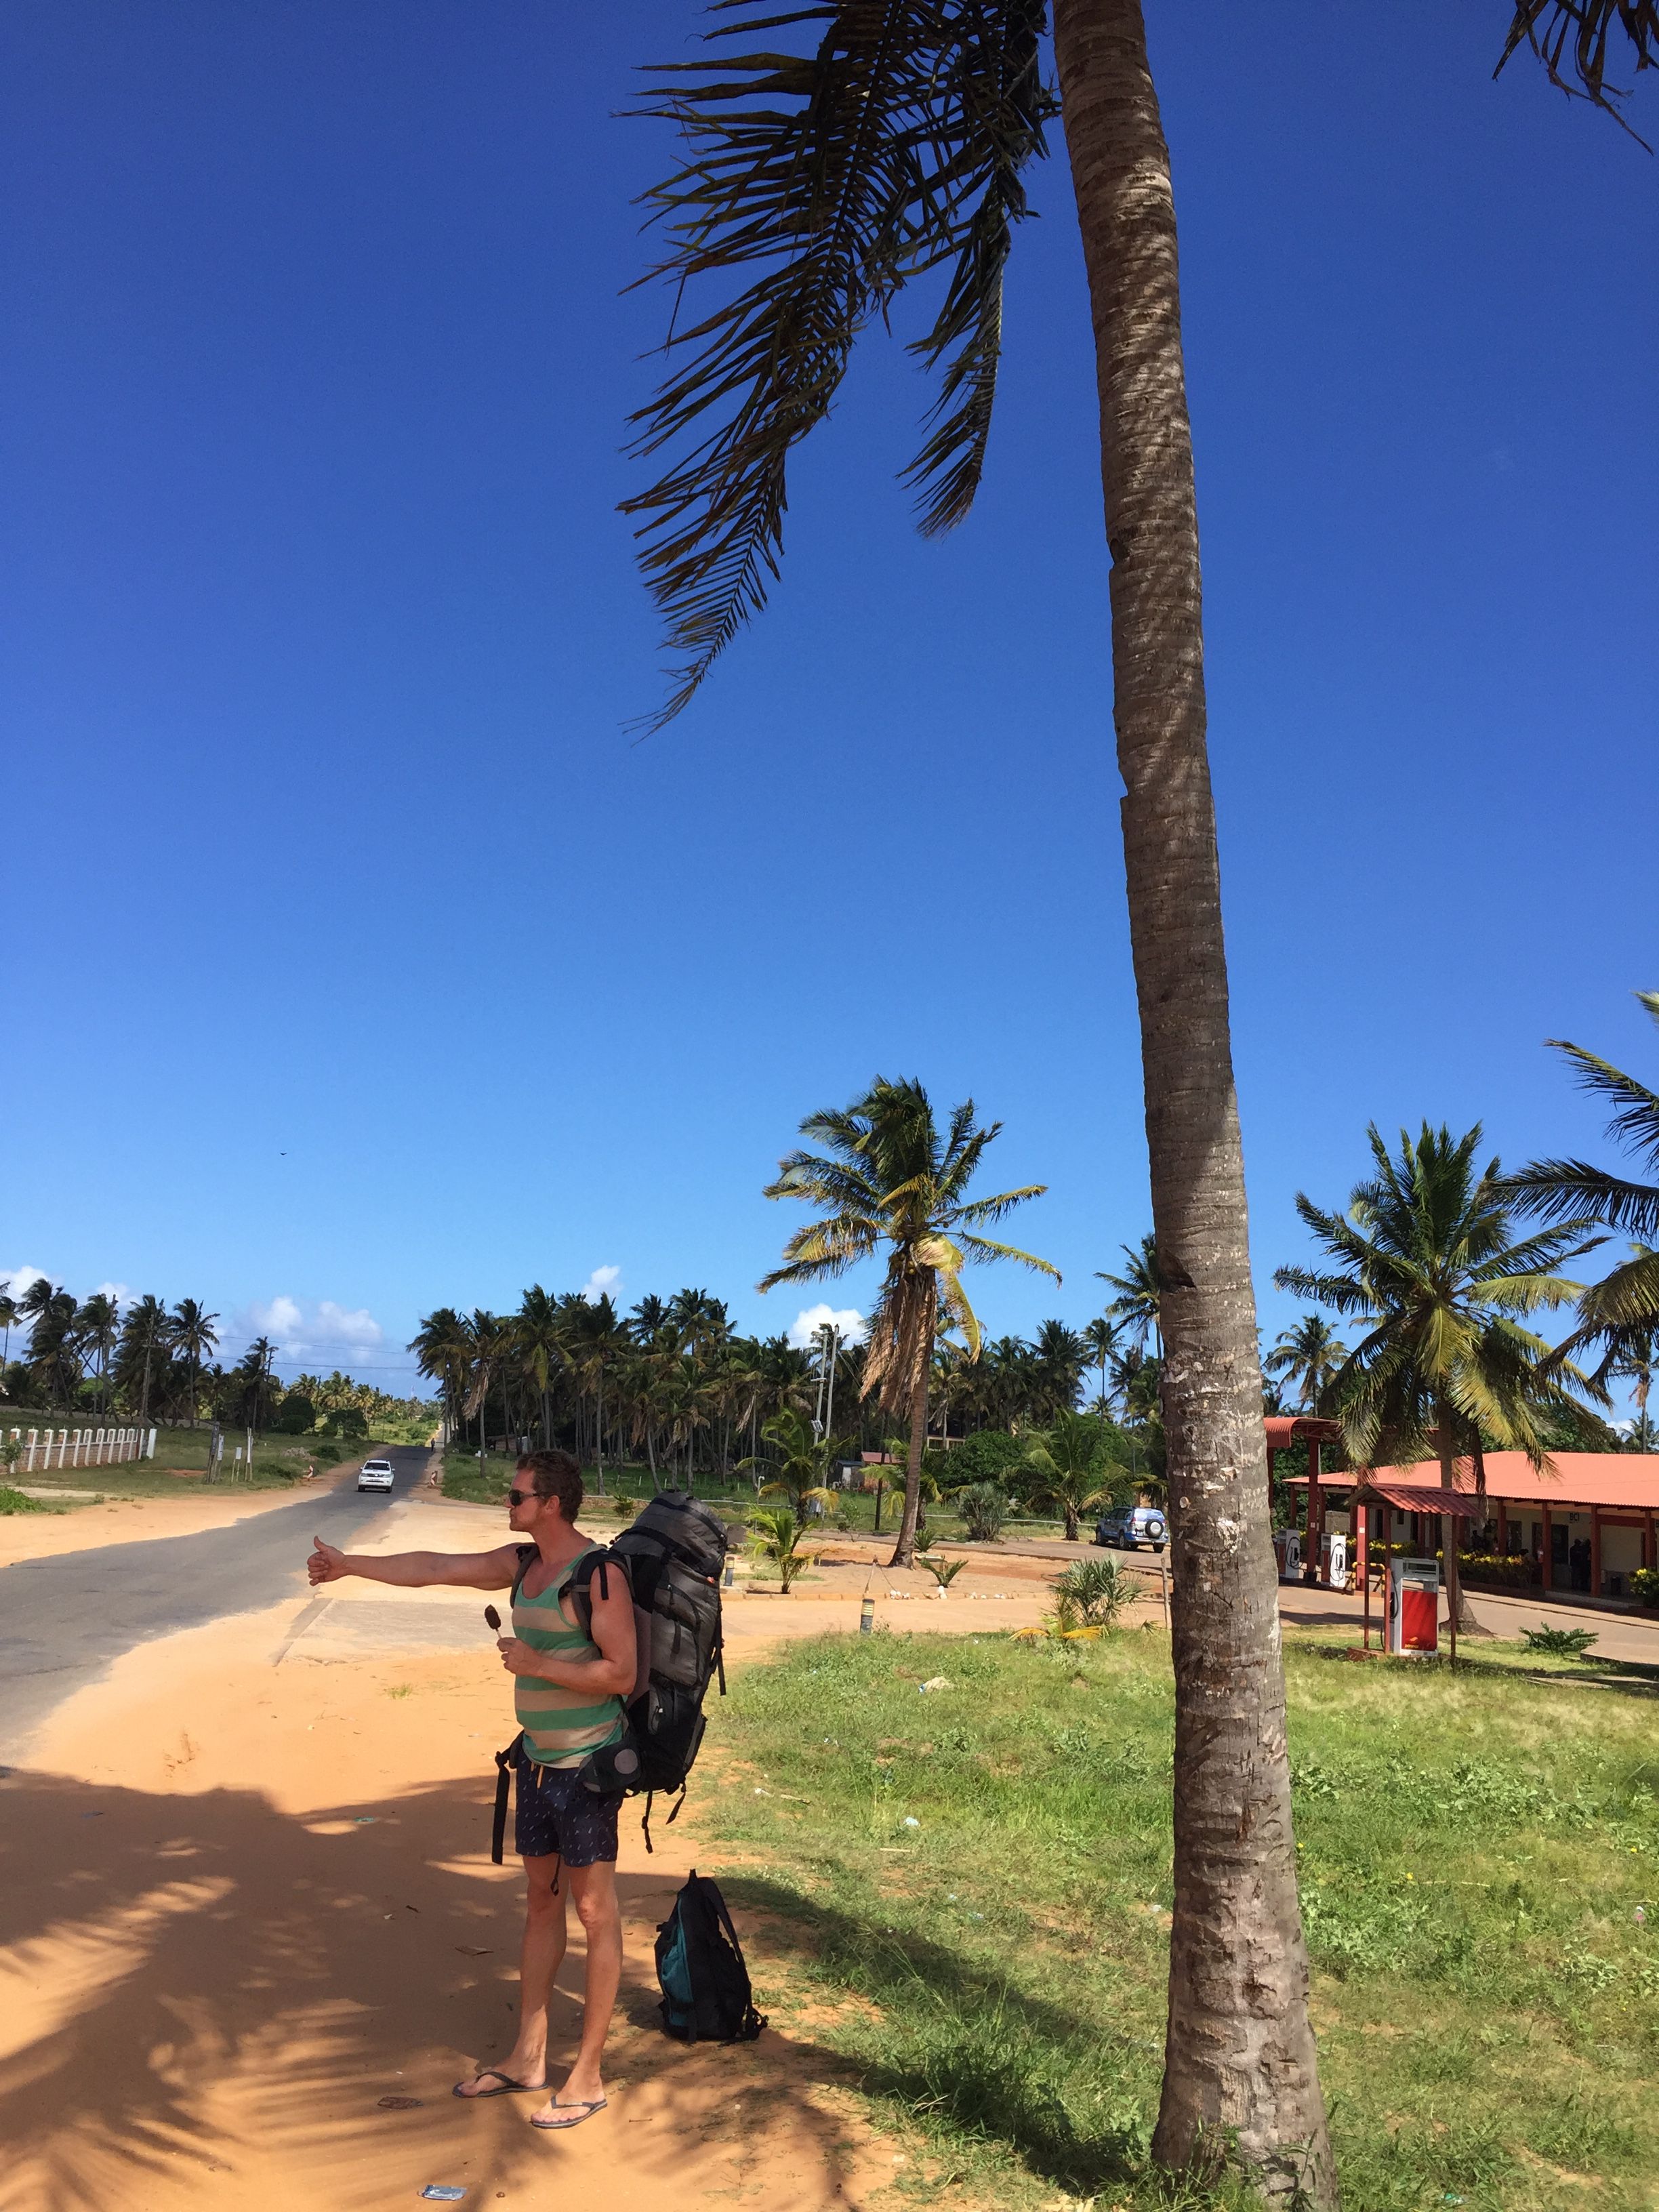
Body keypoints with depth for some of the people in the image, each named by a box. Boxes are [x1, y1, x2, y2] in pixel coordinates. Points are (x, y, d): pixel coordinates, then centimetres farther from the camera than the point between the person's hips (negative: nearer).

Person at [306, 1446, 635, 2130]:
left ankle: (587, 2078, 13)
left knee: (594, 1911, 2)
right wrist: (350, 1564, 10)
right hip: (538, 1759, 8)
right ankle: (528, 2057, 30)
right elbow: (433, 1569, 9)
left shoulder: (598, 1574, -19)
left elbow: (621, 1674, -21)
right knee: (541, 1899, 17)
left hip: (586, 1765, -8)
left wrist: (535, 1665, -19)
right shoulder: (521, 1564, 5)